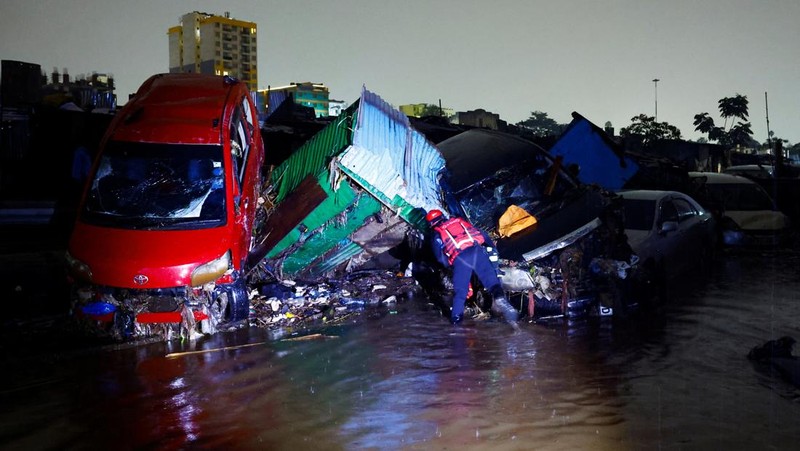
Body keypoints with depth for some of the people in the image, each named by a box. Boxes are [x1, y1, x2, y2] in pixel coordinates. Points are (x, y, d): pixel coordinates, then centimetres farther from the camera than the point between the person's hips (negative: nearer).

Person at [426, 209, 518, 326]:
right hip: (476, 250, 2)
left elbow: (440, 257, 14)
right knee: (490, 278, -9)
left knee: (460, 289, 7)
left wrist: (449, 264, 33)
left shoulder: (436, 235, 23)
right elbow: (482, 234, 30)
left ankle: (456, 316, 3)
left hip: (459, 258, -1)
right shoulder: (460, 221, 32)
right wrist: (492, 246, 43)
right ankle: (498, 297, -35)